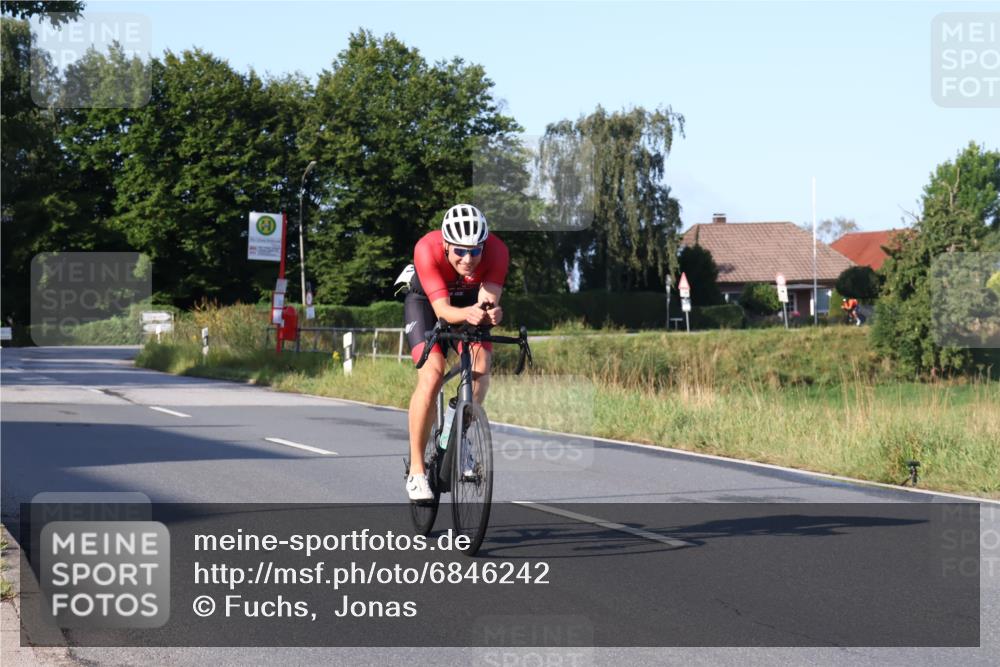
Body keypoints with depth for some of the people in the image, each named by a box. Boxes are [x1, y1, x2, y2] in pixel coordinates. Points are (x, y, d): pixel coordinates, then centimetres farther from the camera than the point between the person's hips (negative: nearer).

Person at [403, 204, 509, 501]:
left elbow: (488, 301, -35)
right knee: (432, 374, -24)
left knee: (481, 365, -25)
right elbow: (443, 310, -39)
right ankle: (416, 470, -17)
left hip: (470, 302, 2)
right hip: (425, 302, -2)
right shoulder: (427, 249, -36)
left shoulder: (496, 250, -31)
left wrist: (491, 313, -59)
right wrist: (467, 314, -60)